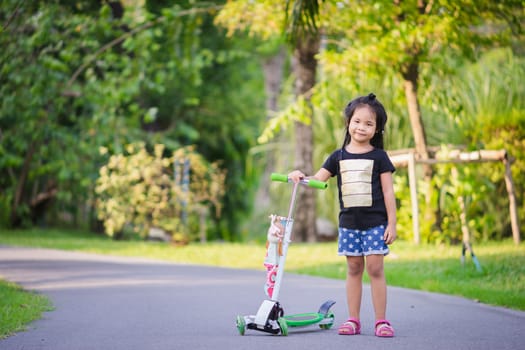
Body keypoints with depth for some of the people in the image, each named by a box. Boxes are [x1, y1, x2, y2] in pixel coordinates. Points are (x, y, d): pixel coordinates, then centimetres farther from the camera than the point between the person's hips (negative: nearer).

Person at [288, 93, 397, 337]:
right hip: (349, 222, 3)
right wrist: (300, 176, -16)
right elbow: (318, 179, 5)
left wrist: (392, 223, -4)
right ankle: (353, 320, 11)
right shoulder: (339, 157, 8)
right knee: (354, 269, 7)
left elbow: (388, 192, 0)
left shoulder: (379, 157, 1)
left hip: (375, 222, -3)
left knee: (375, 268, -6)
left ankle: (381, 321, -1)